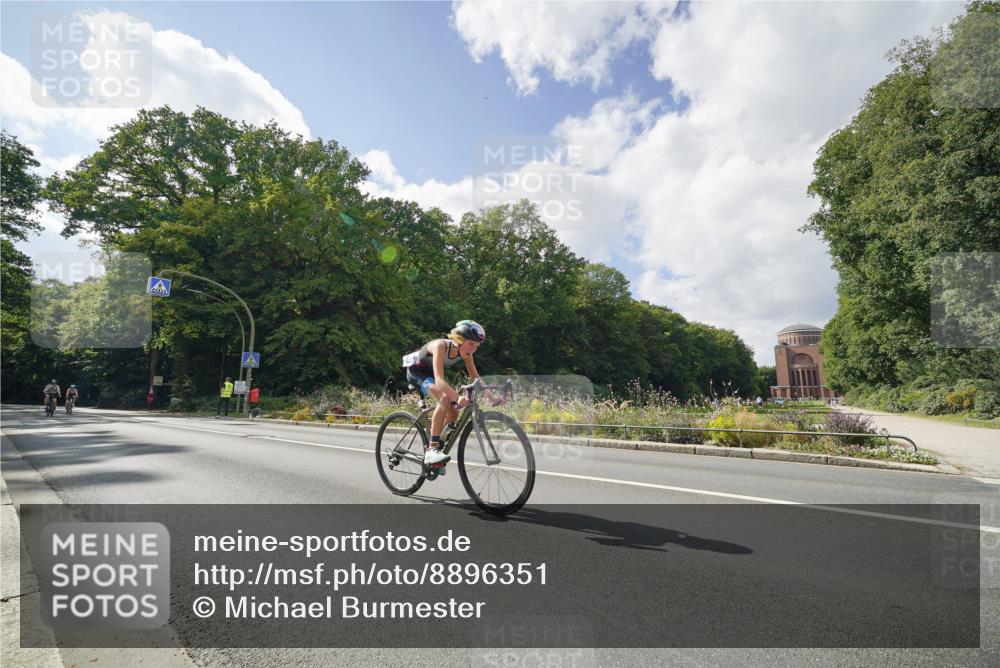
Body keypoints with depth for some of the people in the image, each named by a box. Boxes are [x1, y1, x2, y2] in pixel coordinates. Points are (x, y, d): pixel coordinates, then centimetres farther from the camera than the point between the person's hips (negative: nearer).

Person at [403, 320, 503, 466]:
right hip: (416, 371, -7)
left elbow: (476, 378, -12)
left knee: (453, 411, -7)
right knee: (446, 398, -31)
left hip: (430, 372, 7)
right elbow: (439, 380, -46)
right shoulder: (441, 345, -36)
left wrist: (492, 397, -24)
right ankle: (431, 450, -28)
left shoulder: (465, 352, -17)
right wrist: (458, 397, -59)